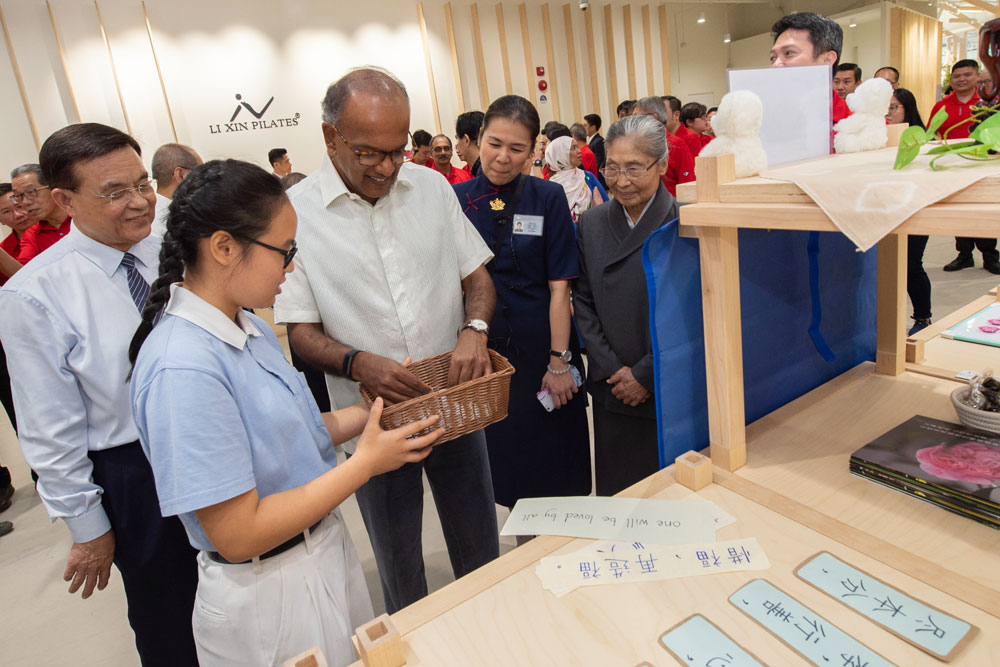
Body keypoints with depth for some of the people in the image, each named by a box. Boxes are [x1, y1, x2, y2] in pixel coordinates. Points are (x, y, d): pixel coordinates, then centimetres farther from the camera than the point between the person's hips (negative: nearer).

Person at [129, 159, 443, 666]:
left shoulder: (248, 325, -2)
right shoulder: (183, 370, -29)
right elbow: (237, 534, -27)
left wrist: (373, 410, -4)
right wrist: (366, 462, -23)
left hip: (325, 547, 8)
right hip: (269, 598, -8)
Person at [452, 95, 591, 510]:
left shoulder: (548, 199, -5)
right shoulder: (457, 200, -1)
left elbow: (559, 287, -7)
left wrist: (559, 362, -10)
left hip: (540, 348, -1)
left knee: (553, 467, 11)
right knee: (505, 463, 17)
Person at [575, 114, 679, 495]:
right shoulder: (591, 224, 4)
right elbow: (583, 303, 3)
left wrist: (646, 376, -11)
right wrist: (612, 370, -5)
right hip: (612, 392, 3)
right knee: (615, 492, 15)